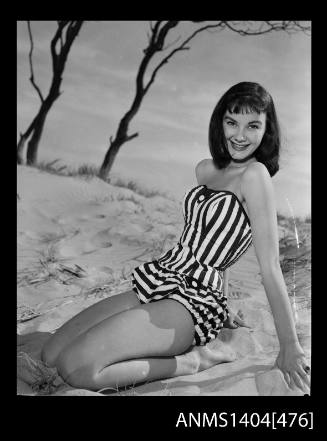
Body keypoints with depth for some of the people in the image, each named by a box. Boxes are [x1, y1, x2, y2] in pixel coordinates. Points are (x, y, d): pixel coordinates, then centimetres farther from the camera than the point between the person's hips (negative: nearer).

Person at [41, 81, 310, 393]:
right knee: (49, 357, 0)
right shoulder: (205, 170, 13)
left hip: (194, 300, -8)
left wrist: (290, 346, -11)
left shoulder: (255, 175, -12)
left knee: (77, 368, -22)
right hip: (156, 283, 8)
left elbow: (270, 265, -13)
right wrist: (221, 304, 25)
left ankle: (191, 361, -6)